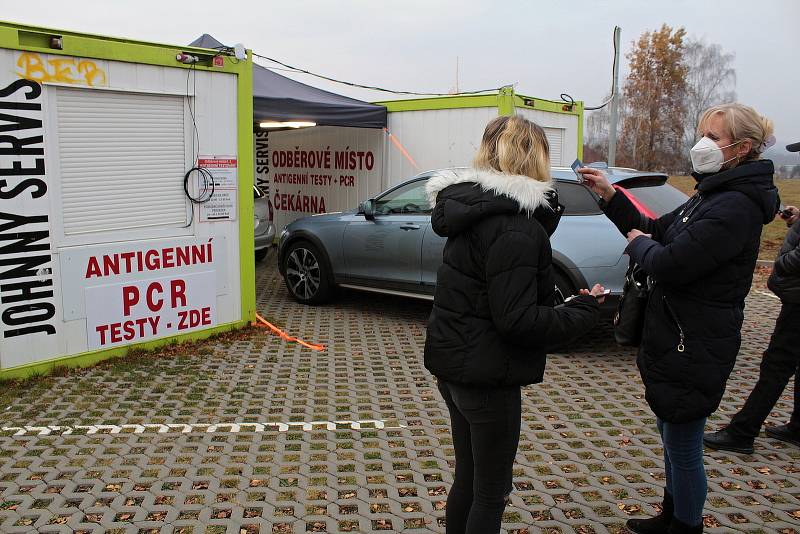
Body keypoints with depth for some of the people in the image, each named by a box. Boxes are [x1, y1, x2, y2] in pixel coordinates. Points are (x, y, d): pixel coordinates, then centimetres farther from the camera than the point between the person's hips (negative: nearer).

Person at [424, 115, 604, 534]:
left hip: (452, 363, 9)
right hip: (486, 376, -9)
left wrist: (545, 215, 5)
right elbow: (516, 319, -26)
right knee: (491, 492, 9)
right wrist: (583, 313, -11)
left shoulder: (472, 207, 6)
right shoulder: (514, 225, -22)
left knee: (467, 477, 24)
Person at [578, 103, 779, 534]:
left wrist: (639, 243, -7)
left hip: (694, 349, -11)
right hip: (679, 340, 11)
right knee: (672, 436, 24)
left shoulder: (736, 207, -22)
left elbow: (670, 264, -28)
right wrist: (609, 195, 5)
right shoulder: (713, 195, 12)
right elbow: (656, 231, 15)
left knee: (683, 447, 4)